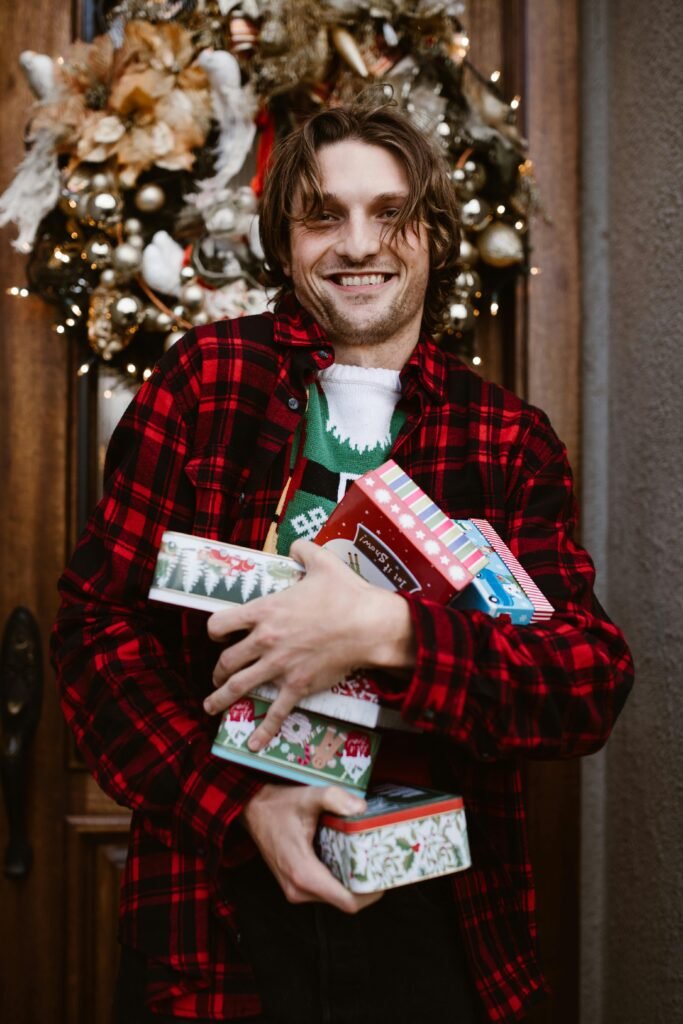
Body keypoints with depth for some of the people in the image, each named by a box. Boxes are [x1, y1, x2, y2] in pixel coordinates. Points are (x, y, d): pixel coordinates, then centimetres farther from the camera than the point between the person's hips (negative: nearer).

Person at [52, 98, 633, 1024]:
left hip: (439, 921, 1)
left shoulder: (512, 441, 2)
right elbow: (96, 623, -2)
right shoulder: (207, 376, 0)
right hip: (219, 909, -1)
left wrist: (387, 632, -23)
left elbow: (595, 683, -7)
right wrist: (240, 802, -14)